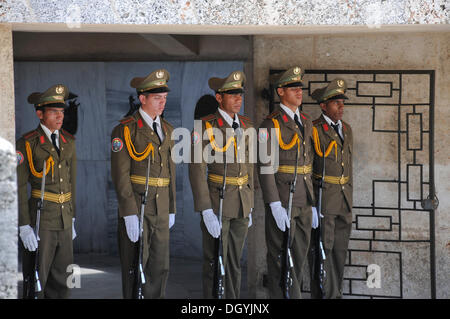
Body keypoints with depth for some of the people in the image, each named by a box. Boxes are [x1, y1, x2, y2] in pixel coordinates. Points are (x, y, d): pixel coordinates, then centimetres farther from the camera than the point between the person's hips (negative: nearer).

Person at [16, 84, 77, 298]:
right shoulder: (26, 144, -9)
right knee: (36, 282, -3)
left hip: (64, 222, 6)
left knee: (61, 282, 9)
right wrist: (24, 227, -16)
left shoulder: (68, 142, 11)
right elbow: (18, 187, -11)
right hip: (40, 222, -6)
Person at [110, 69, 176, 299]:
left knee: (160, 267, 5)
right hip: (136, 208, -6)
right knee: (135, 267, -1)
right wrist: (129, 214, -18)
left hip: (160, 210, 6)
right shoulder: (125, 130, -7)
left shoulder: (167, 130, 14)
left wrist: (172, 209, 16)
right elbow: (121, 175, -12)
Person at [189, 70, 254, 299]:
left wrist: (249, 206, 15)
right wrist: (206, 212, -20)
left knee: (235, 263, 11)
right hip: (217, 202, -6)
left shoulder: (246, 126, 9)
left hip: (242, 204, 6)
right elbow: (197, 170, -15)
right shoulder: (205, 126, -11)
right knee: (215, 265, -3)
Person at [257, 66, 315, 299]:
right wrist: (275, 205, -20)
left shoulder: (306, 122, 14)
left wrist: (312, 201, 14)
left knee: (300, 255, 11)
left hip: (304, 201, 7)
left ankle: (291, 292, 20)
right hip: (282, 199, -7)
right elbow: (265, 167, -14)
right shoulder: (271, 124, -9)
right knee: (282, 257, -4)